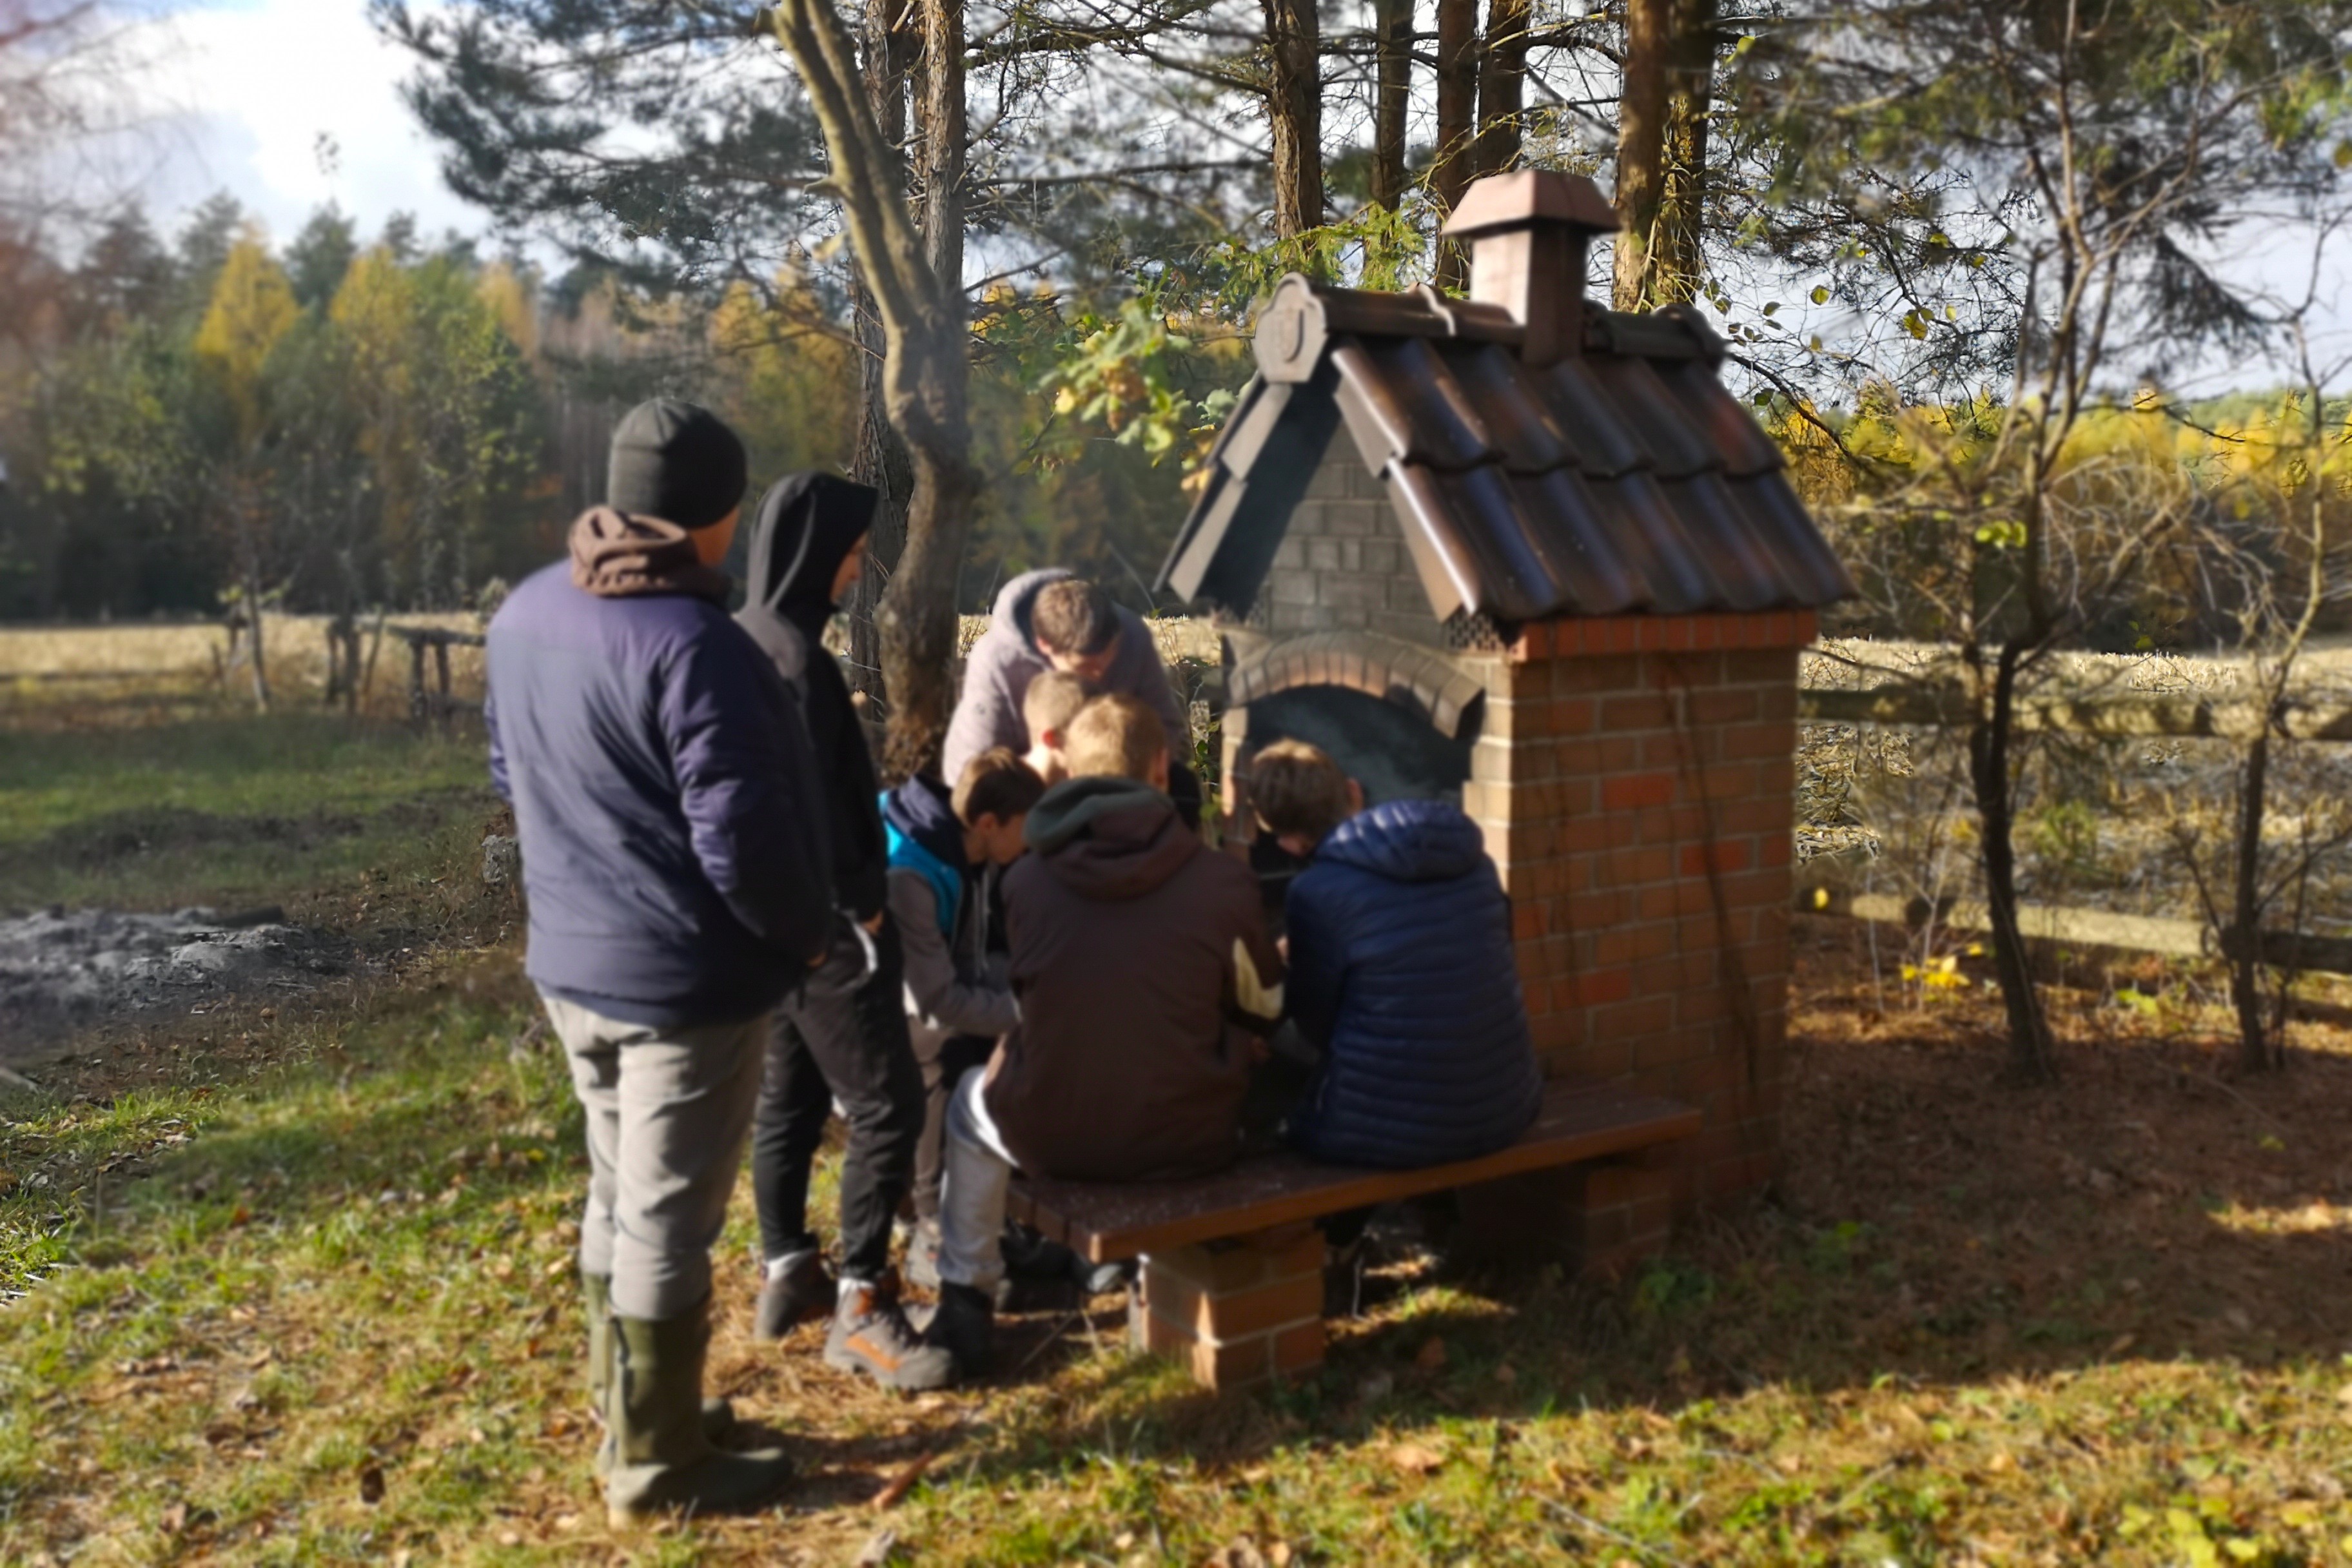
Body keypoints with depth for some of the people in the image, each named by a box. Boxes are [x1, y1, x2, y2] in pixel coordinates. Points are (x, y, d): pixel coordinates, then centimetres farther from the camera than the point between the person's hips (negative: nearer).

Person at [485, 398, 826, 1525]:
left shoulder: (524, 613, 3)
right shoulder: (690, 642, -25)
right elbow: (744, 839, -25)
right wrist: (807, 927, -7)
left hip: (572, 959, 8)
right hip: (685, 978, -8)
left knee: (617, 1198, 21)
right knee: (667, 1222, 4)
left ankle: (628, 1415, 37)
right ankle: (657, 1468, 18)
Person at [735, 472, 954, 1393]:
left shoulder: (743, 641, 10)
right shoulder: (793, 656, -20)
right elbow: (813, 804, -23)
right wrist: (862, 901, -10)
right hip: (824, 922, -10)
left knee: (789, 1093, 17)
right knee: (886, 1104, -4)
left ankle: (787, 1274, 28)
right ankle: (859, 1308, 2)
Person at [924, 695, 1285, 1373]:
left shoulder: (1023, 881, -9)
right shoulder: (1223, 880, -12)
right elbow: (1264, 1004, 4)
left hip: (1048, 1140, 0)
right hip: (1187, 1140, 0)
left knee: (971, 1102, 32)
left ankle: (965, 1299, 34)